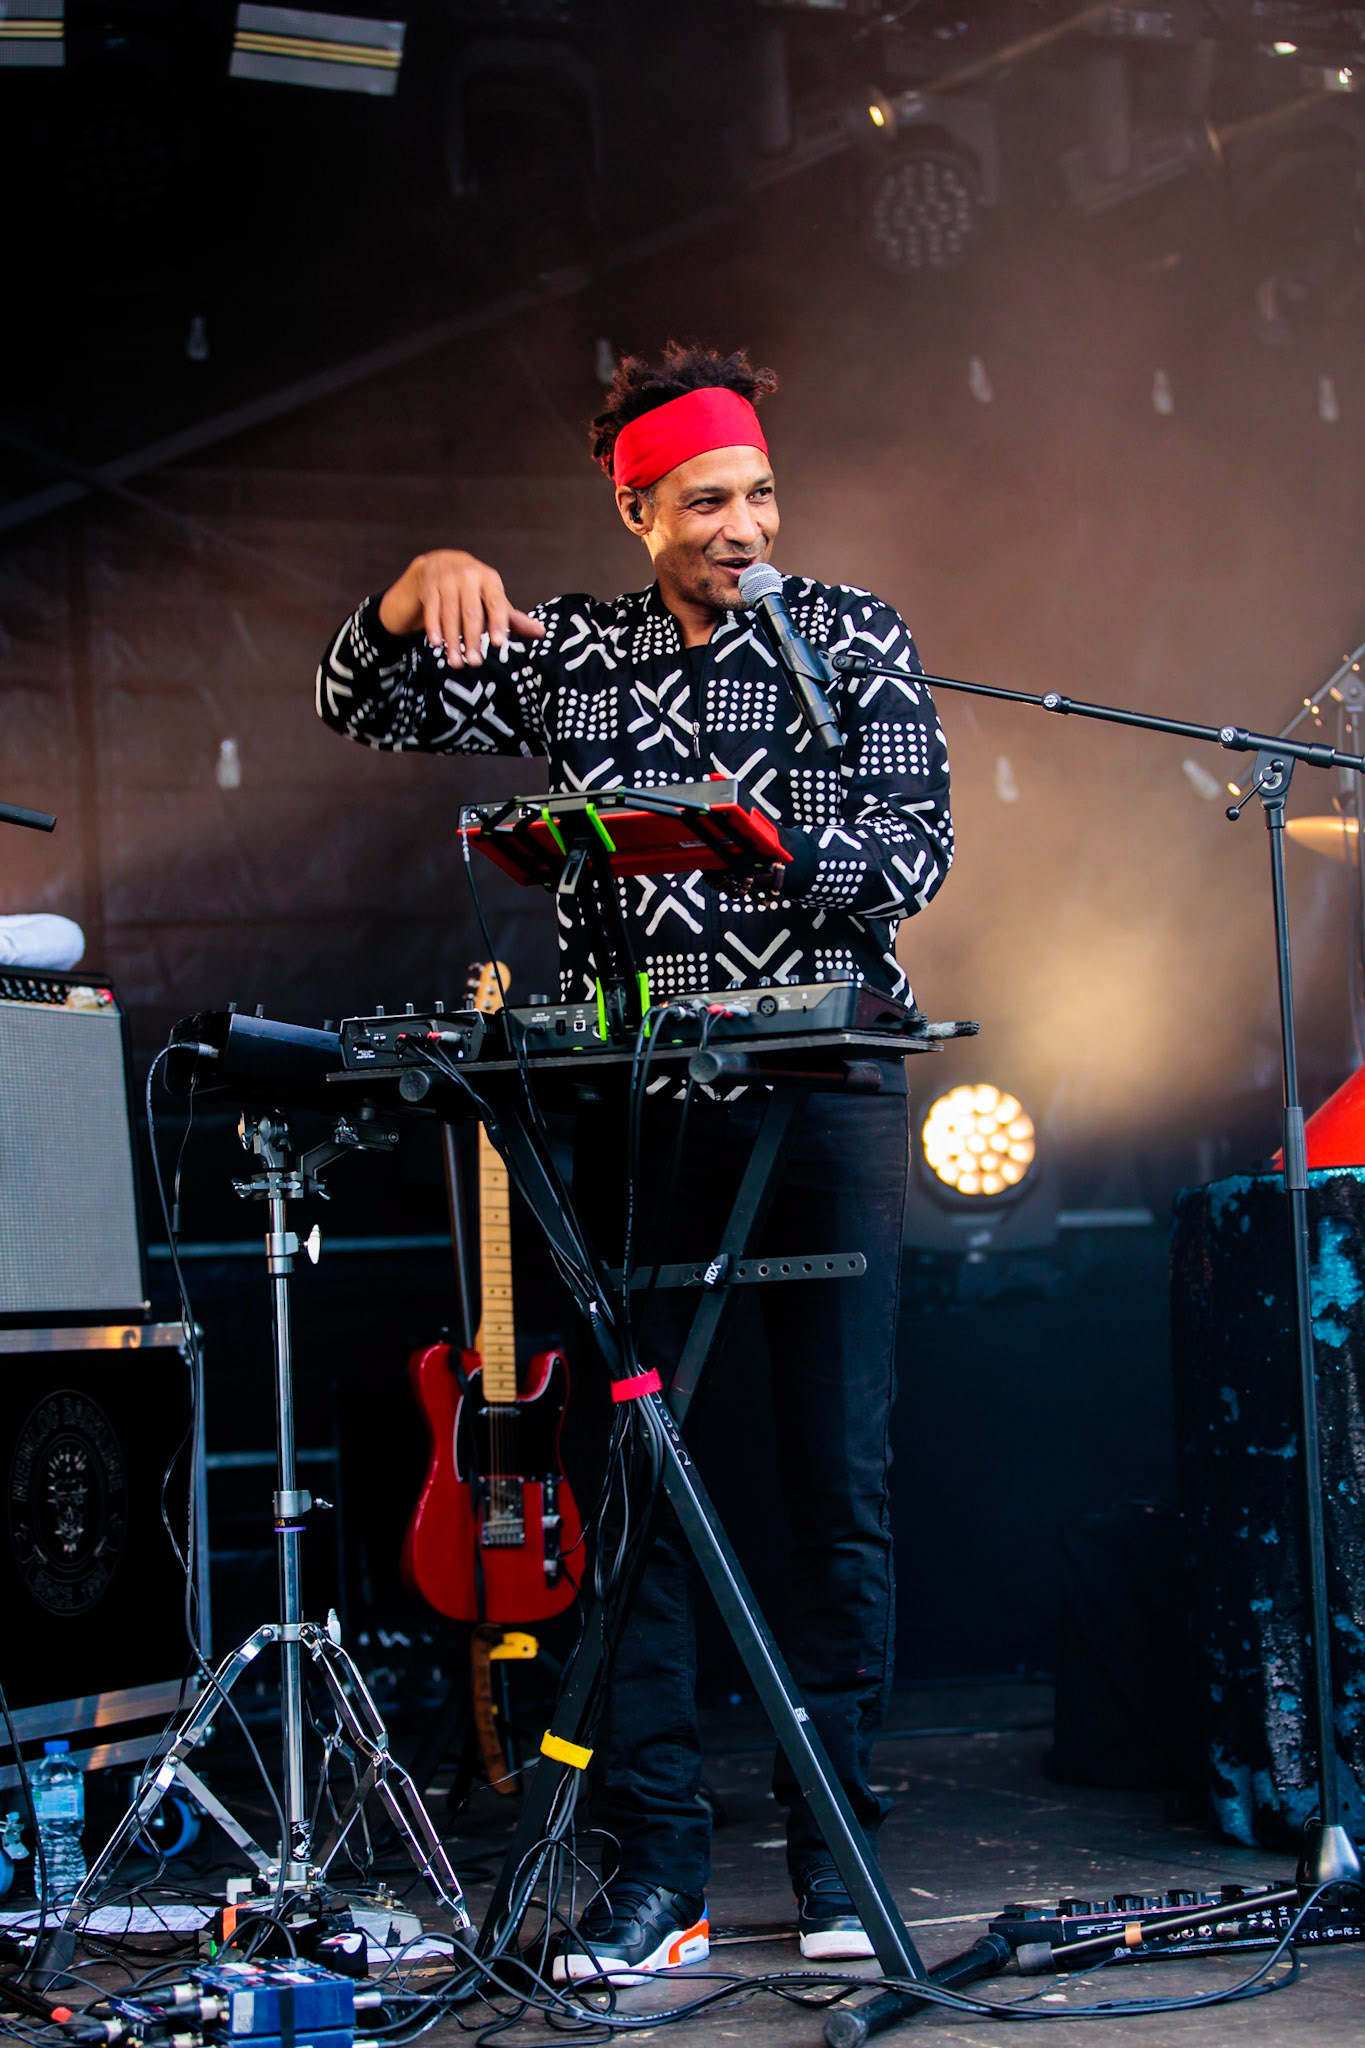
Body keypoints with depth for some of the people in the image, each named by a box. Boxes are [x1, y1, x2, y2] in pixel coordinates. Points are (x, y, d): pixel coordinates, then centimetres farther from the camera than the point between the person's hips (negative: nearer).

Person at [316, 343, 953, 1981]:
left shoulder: (855, 641, 5)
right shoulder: (567, 656, 11)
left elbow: (917, 856, -2)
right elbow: (362, 710, 8)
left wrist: (768, 829, -19)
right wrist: (415, 593, -11)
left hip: (822, 1093, -1)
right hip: (630, 1100, 2)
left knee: (837, 1480, -1)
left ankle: (832, 1849, 9)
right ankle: (655, 1868, 5)